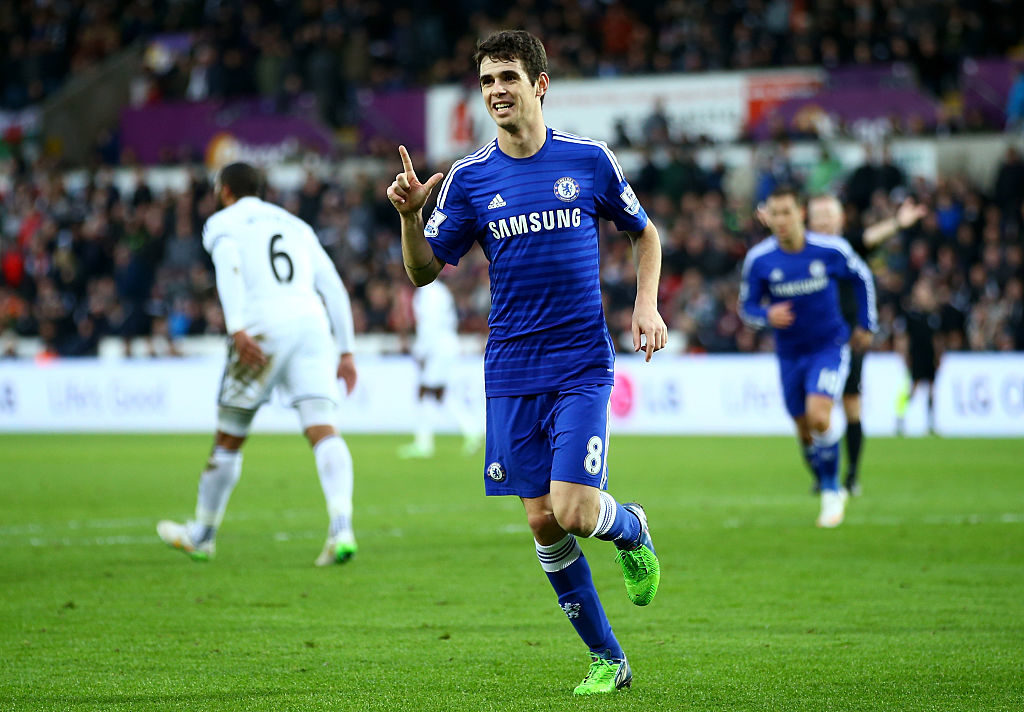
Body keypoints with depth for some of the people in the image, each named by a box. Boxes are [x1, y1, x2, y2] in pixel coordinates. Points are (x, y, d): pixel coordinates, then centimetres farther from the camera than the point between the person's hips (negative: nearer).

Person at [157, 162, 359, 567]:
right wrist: (346, 350, 23)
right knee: (322, 430, -10)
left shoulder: (223, 222, 13)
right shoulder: (296, 226, 29)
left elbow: (229, 269, -9)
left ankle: (202, 534, 25)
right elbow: (333, 287, 22)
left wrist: (237, 327, -21)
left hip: (263, 325, -4)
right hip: (312, 322, 4)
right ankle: (341, 527, -31)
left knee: (228, 438, 11)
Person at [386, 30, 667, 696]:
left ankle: (632, 528, 21)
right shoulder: (468, 178, 3)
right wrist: (410, 215, -14)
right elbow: (425, 271, 4)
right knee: (542, 521, 1)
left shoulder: (590, 160, 0)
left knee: (574, 512, -16)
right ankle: (607, 659, 15)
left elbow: (644, 233, 15)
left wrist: (647, 304, 0)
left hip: (582, 366, -2)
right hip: (511, 374, 2)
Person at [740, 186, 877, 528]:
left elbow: (862, 277, 6)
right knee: (804, 431, 8)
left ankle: (832, 491, -3)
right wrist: (767, 315, -23)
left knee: (818, 416, -23)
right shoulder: (758, 259, -12)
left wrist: (866, 324, 9)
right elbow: (746, 307, -1)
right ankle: (830, 494, 31)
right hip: (790, 354, 3)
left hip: (830, 346, -3)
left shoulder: (831, 249, -14)